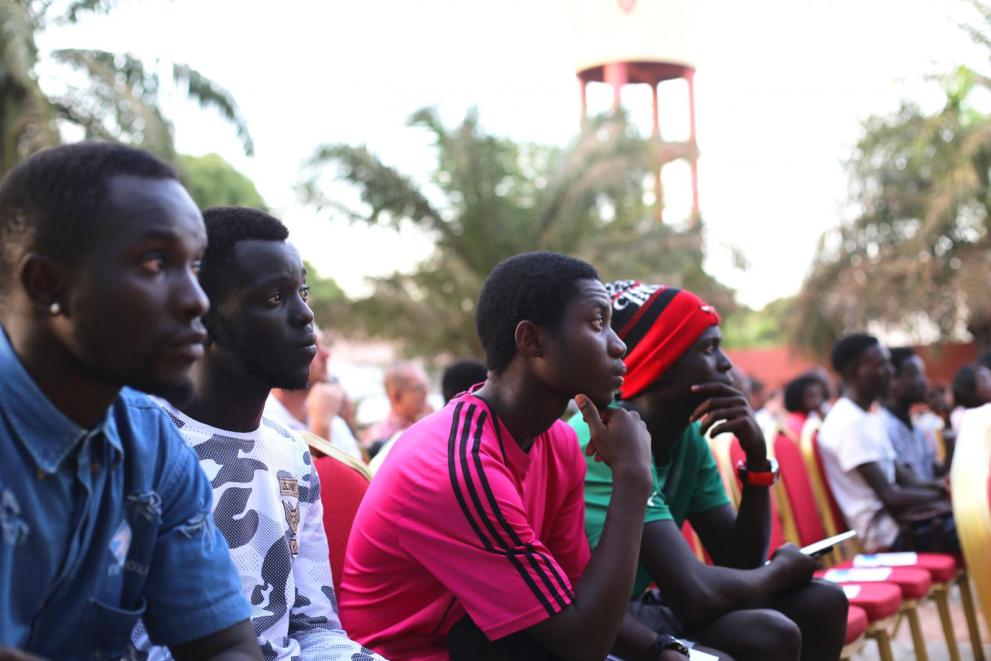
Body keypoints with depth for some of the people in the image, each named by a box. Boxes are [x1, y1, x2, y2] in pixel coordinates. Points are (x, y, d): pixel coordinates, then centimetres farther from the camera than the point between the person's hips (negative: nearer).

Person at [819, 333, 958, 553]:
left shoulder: (871, 415, 14)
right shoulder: (848, 422, -18)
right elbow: (890, 496, -18)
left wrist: (943, 490, 0)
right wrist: (943, 495, -8)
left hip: (893, 513, 10)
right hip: (888, 534, -10)